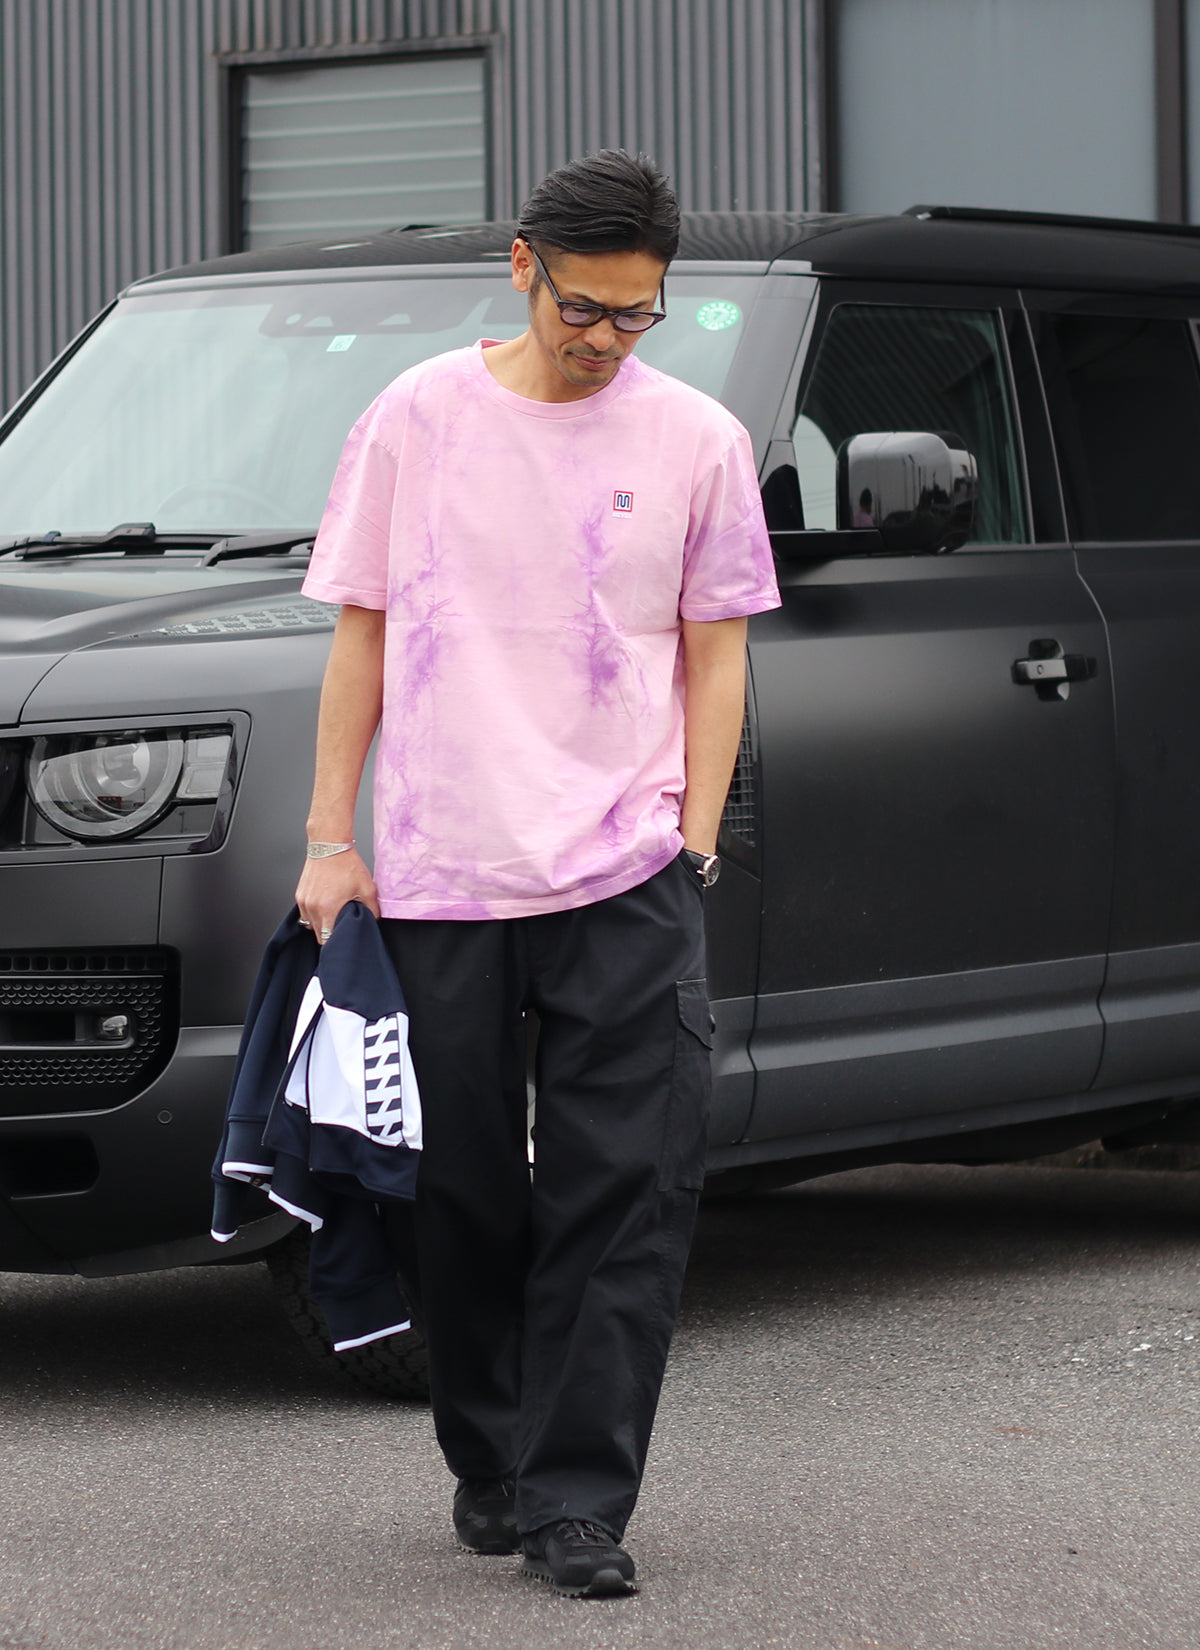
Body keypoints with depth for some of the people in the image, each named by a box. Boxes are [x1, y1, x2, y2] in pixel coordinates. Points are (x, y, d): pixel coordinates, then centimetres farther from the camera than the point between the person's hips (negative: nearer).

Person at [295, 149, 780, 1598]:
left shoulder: (695, 440, 6)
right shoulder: (418, 418, 5)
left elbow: (715, 655, 11)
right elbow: (362, 633, 9)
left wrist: (695, 838, 1)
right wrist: (329, 840, 4)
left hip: (624, 876, 0)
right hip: (436, 870, 0)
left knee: (623, 1201, -8)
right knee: (462, 1194, 6)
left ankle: (580, 1507, -6)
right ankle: (489, 1471, 21)